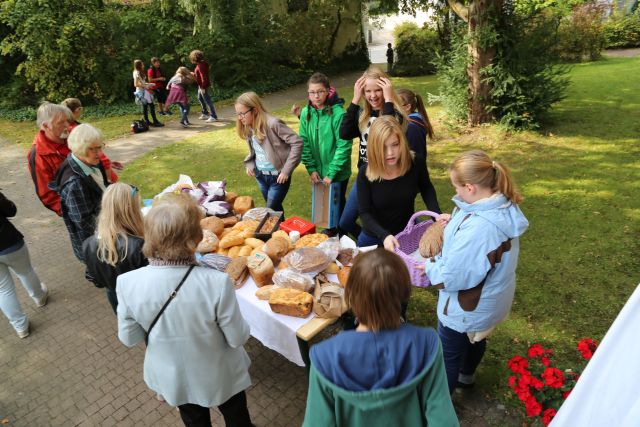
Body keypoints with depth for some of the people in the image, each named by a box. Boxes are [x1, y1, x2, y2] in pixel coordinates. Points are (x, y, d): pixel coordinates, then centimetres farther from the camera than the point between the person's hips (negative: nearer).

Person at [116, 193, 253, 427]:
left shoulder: (128, 283, -27)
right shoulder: (216, 283, -36)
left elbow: (128, 338, -11)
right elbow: (238, 338, -22)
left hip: (173, 377, 3)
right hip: (219, 376, -2)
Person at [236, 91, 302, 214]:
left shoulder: (273, 124, -23)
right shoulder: (248, 127, 1)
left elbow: (297, 143, -23)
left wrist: (286, 170, -23)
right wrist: (250, 163, -2)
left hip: (277, 177, -7)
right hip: (260, 176, 7)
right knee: (275, 209, 21)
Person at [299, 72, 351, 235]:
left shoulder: (338, 113, -19)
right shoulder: (306, 113, -4)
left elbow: (344, 146, -19)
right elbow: (304, 143, 0)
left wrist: (331, 173, -18)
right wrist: (311, 168, -7)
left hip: (337, 173, -4)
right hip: (318, 172, 4)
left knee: (338, 203, 14)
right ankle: (330, 229, 43)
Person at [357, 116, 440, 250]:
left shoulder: (416, 163, -17)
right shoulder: (365, 173, -22)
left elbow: (426, 189, 3)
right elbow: (365, 213, -19)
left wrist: (437, 215, -12)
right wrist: (384, 235, -35)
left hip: (408, 235, 1)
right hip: (374, 238, -1)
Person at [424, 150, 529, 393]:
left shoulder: (475, 229, -41)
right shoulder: (505, 207, -12)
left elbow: (451, 277, -32)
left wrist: (429, 267, -12)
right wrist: (455, 220, 0)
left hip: (467, 308, -8)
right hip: (492, 299, 9)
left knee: (448, 355, 18)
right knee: (476, 339, 34)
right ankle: (466, 377, 62)